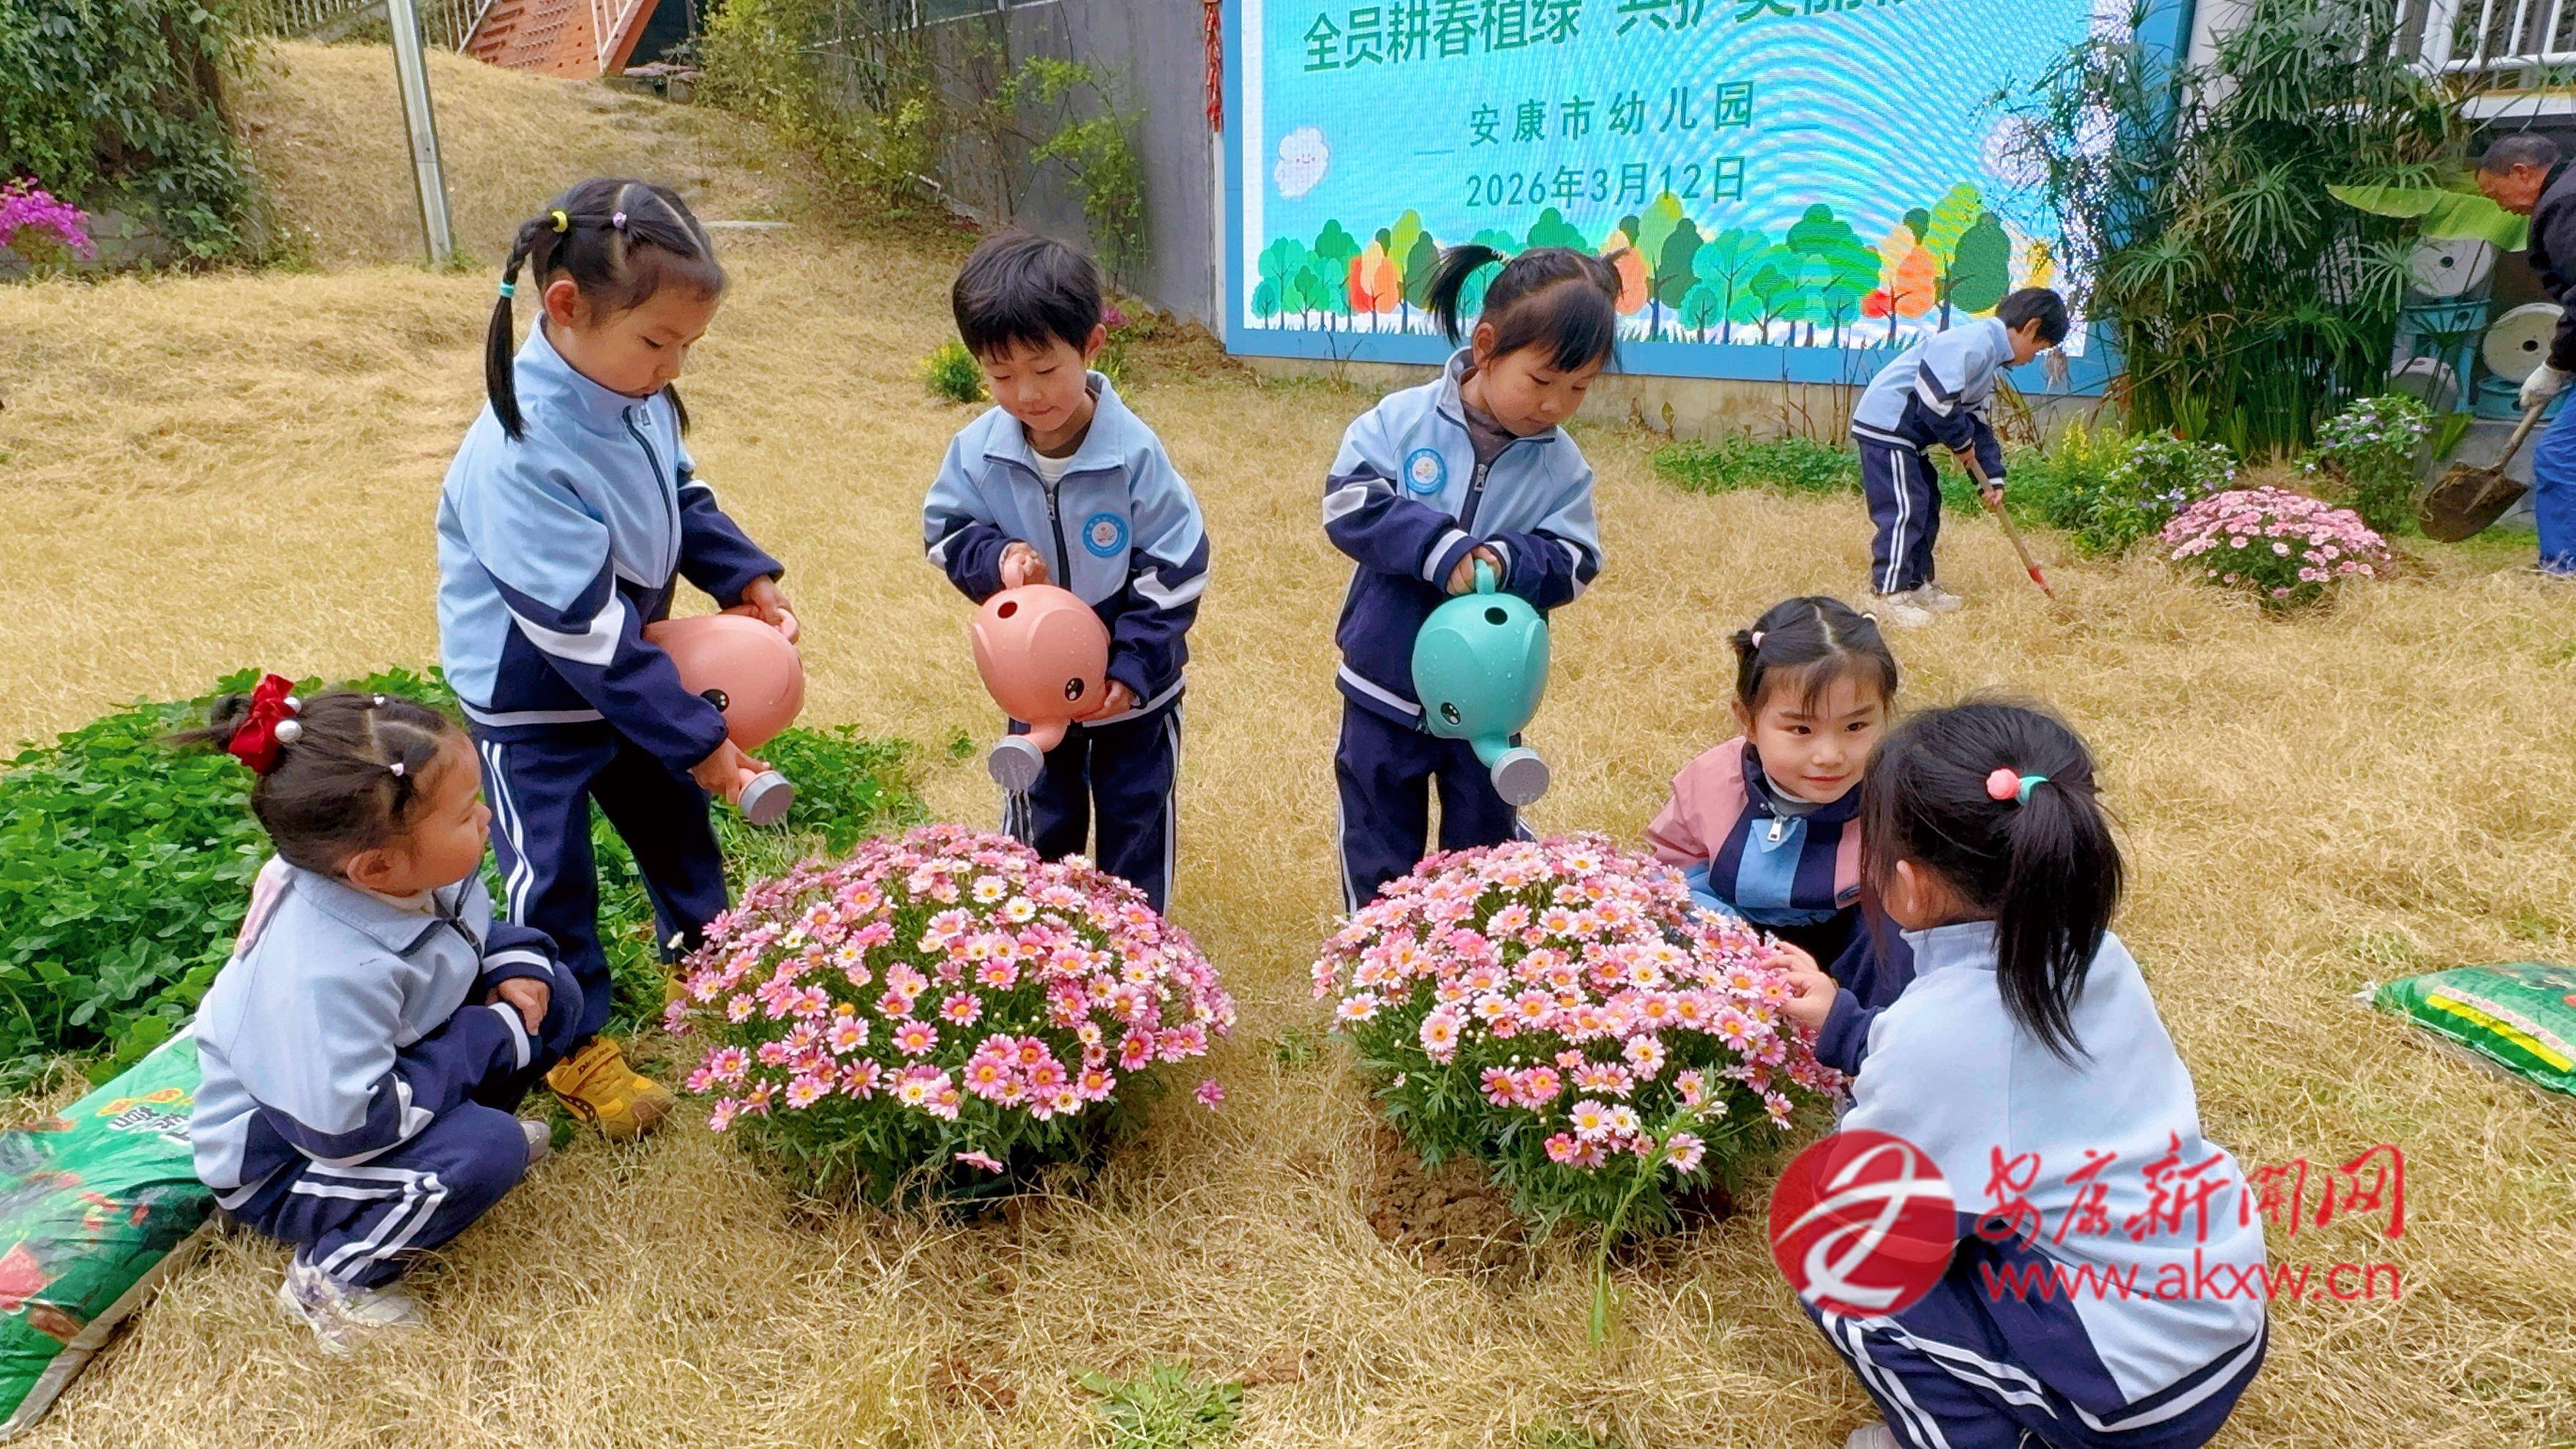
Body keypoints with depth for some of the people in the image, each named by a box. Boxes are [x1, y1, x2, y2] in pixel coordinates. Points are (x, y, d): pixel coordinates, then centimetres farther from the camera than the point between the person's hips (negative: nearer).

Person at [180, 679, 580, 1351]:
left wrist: (518, 964, -15)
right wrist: (489, 1040, -27)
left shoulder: (408, 876, -15)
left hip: (371, 1075, 8)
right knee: (486, 1149, -31)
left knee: (550, 995, -5)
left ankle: (450, 1127, 12)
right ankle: (332, 1278, -8)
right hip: (279, 1163, -8)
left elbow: (478, 929, 7)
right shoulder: (327, 975, -40)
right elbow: (345, 1126, -35)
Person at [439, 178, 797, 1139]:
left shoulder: (637, 392, -10)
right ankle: (576, 1041, 26)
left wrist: (743, 577, -8)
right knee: (551, 874, 7)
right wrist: (695, 738, -28)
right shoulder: (522, 457, -34)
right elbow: (582, 633, -32)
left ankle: (702, 949, 46)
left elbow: (685, 498, 9)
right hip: (532, 701, -7)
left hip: (624, 669, 8)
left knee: (673, 815, 22)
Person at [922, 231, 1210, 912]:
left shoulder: (1134, 452, -25)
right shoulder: (978, 451, -17)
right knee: (1038, 825, 21)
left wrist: (1133, 665, -22)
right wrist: (996, 556, -26)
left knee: (1135, 820, 15)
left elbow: (1174, 572, -18)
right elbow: (946, 530, -3)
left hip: (1134, 685, -3)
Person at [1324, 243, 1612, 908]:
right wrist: (1440, 548, -31)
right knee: (1378, 849, 13)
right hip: (1386, 687, -1)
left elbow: (1570, 566, -11)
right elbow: (1348, 505, -20)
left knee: (1484, 848, 17)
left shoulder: (1562, 467, -5)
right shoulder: (1400, 420, -11)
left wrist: (1507, 562, -31)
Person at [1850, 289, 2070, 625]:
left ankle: (1917, 584, 24)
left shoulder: (1990, 358, 16)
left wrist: (1993, 475, 16)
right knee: (1904, 510, -11)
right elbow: (1936, 399, -27)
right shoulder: (1976, 343, -18)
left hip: (1908, 433, 11)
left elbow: (1976, 420, 21)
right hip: (1886, 425, -11)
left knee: (1926, 506, 15)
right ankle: (1890, 595, -5)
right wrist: (1962, 442, -10)